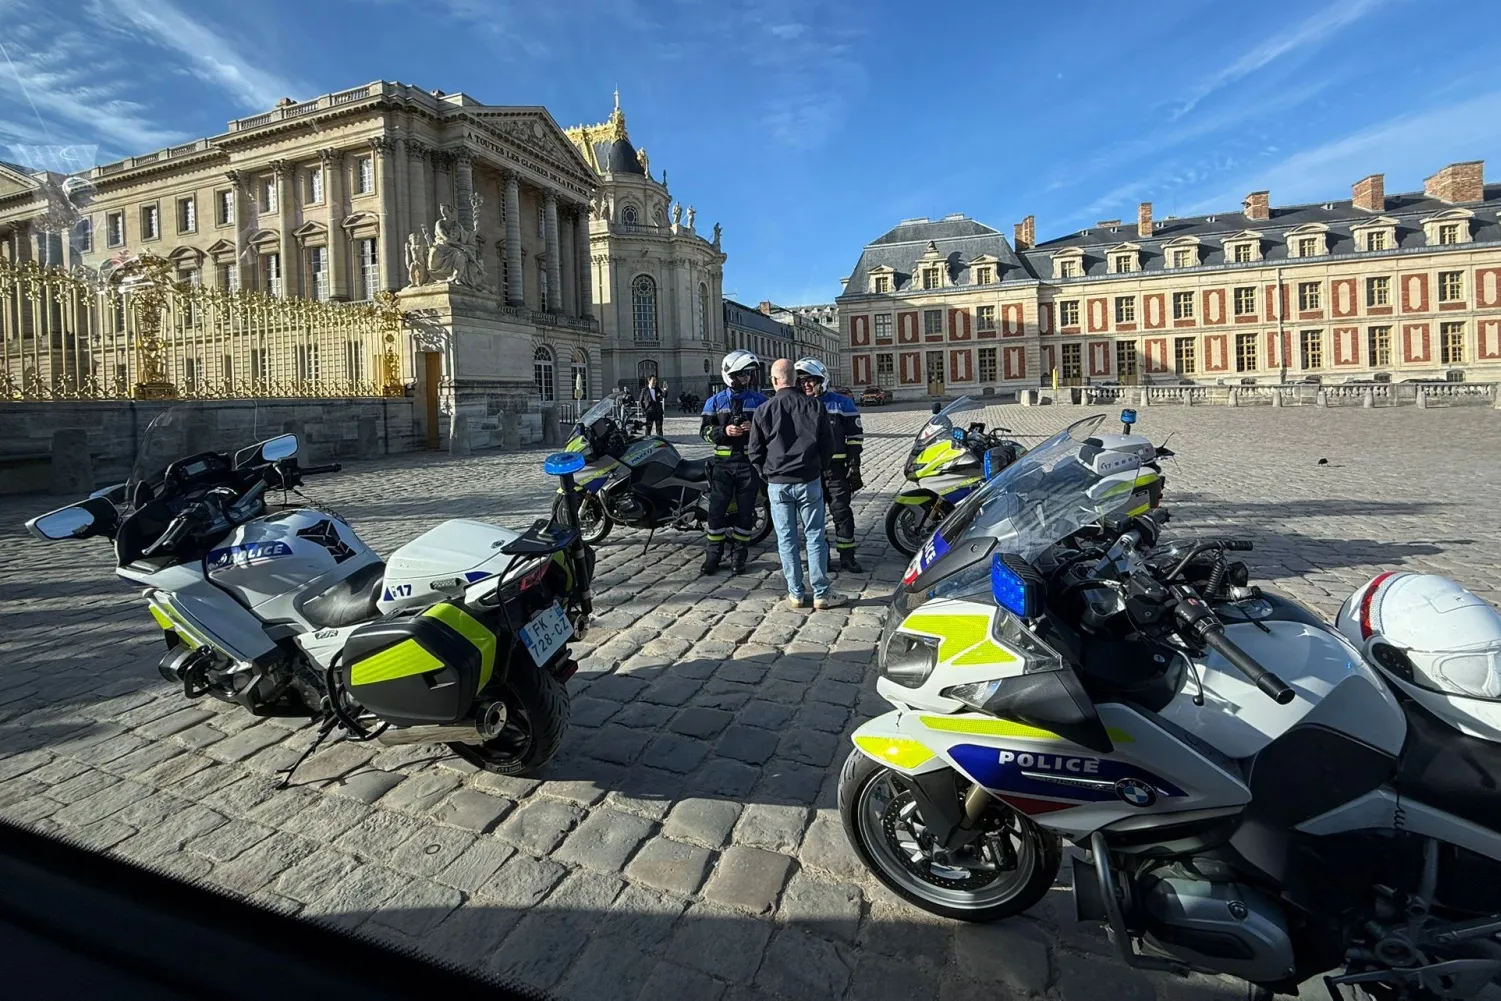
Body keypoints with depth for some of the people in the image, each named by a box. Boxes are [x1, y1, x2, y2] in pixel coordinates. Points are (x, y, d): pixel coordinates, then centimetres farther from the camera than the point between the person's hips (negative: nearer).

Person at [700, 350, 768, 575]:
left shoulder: (760, 400, 5)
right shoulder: (715, 401, 6)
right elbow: (705, 430, 3)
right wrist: (724, 431, -16)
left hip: (750, 462, 0)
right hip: (723, 462, 0)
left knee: (745, 510, 5)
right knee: (717, 508, 0)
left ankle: (740, 554, 18)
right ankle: (714, 553, 12)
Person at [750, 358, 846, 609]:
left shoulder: (764, 411, -4)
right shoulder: (815, 406, -3)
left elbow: (755, 453, 1)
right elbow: (828, 445, 2)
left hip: (777, 484, 0)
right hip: (810, 481, 0)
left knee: (786, 540, 8)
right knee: (815, 537, 6)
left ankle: (796, 594, 14)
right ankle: (821, 594, 10)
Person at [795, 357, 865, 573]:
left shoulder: (841, 402, -1)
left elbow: (855, 435, -2)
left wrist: (854, 466, -7)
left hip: (835, 468, -3)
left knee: (842, 512, -1)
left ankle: (847, 556, 8)